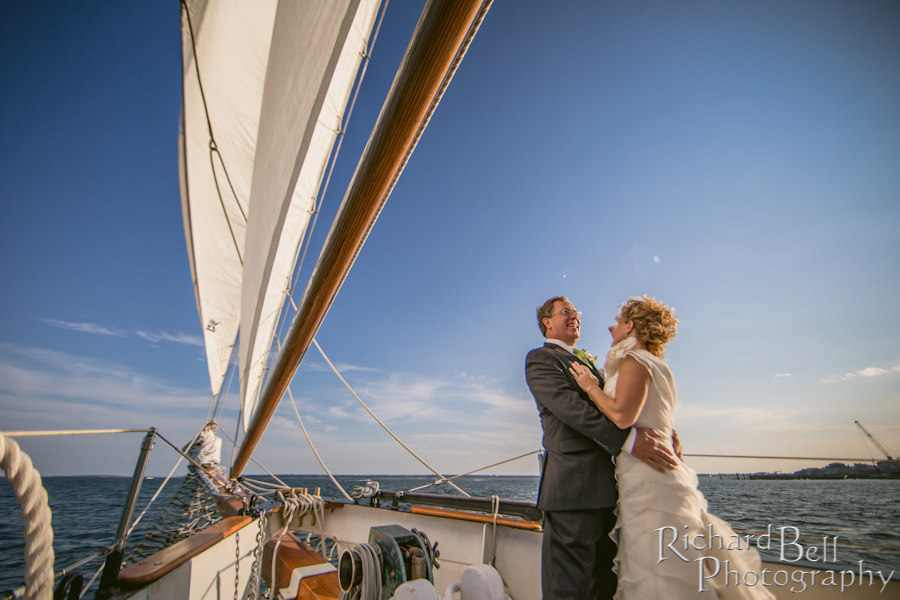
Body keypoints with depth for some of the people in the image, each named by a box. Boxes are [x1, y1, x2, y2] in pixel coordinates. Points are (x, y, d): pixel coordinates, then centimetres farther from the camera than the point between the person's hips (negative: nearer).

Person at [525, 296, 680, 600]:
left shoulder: (585, 362, 24)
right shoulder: (540, 358, -4)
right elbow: (569, 406, -19)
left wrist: (660, 431, 2)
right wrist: (628, 439, -25)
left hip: (604, 487, 9)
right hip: (574, 485, -9)